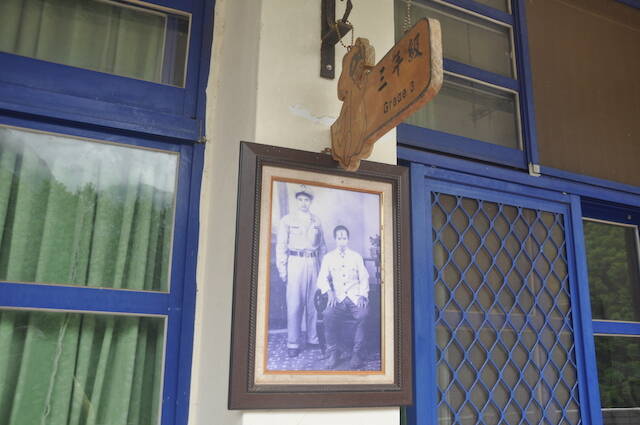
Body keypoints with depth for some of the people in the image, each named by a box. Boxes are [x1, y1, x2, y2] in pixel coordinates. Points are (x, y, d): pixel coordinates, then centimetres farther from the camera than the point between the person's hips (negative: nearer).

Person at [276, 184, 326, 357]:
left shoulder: (316, 221, 13)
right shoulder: (287, 220, 4)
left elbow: (322, 246, 16)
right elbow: (281, 246, 1)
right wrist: (282, 268, -5)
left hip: (313, 263, 3)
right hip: (295, 262, -3)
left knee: (313, 302, 5)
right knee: (294, 304, -6)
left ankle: (313, 338, 14)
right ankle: (293, 343, 0)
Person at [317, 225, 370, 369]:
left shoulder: (356, 257, 15)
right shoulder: (328, 257, 14)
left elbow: (364, 278, 12)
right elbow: (322, 278, 7)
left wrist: (362, 295, -5)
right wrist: (330, 292, -11)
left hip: (355, 296, 0)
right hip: (337, 297, 0)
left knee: (363, 314, -31)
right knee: (329, 315, -31)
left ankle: (357, 353, -18)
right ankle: (333, 353, -16)